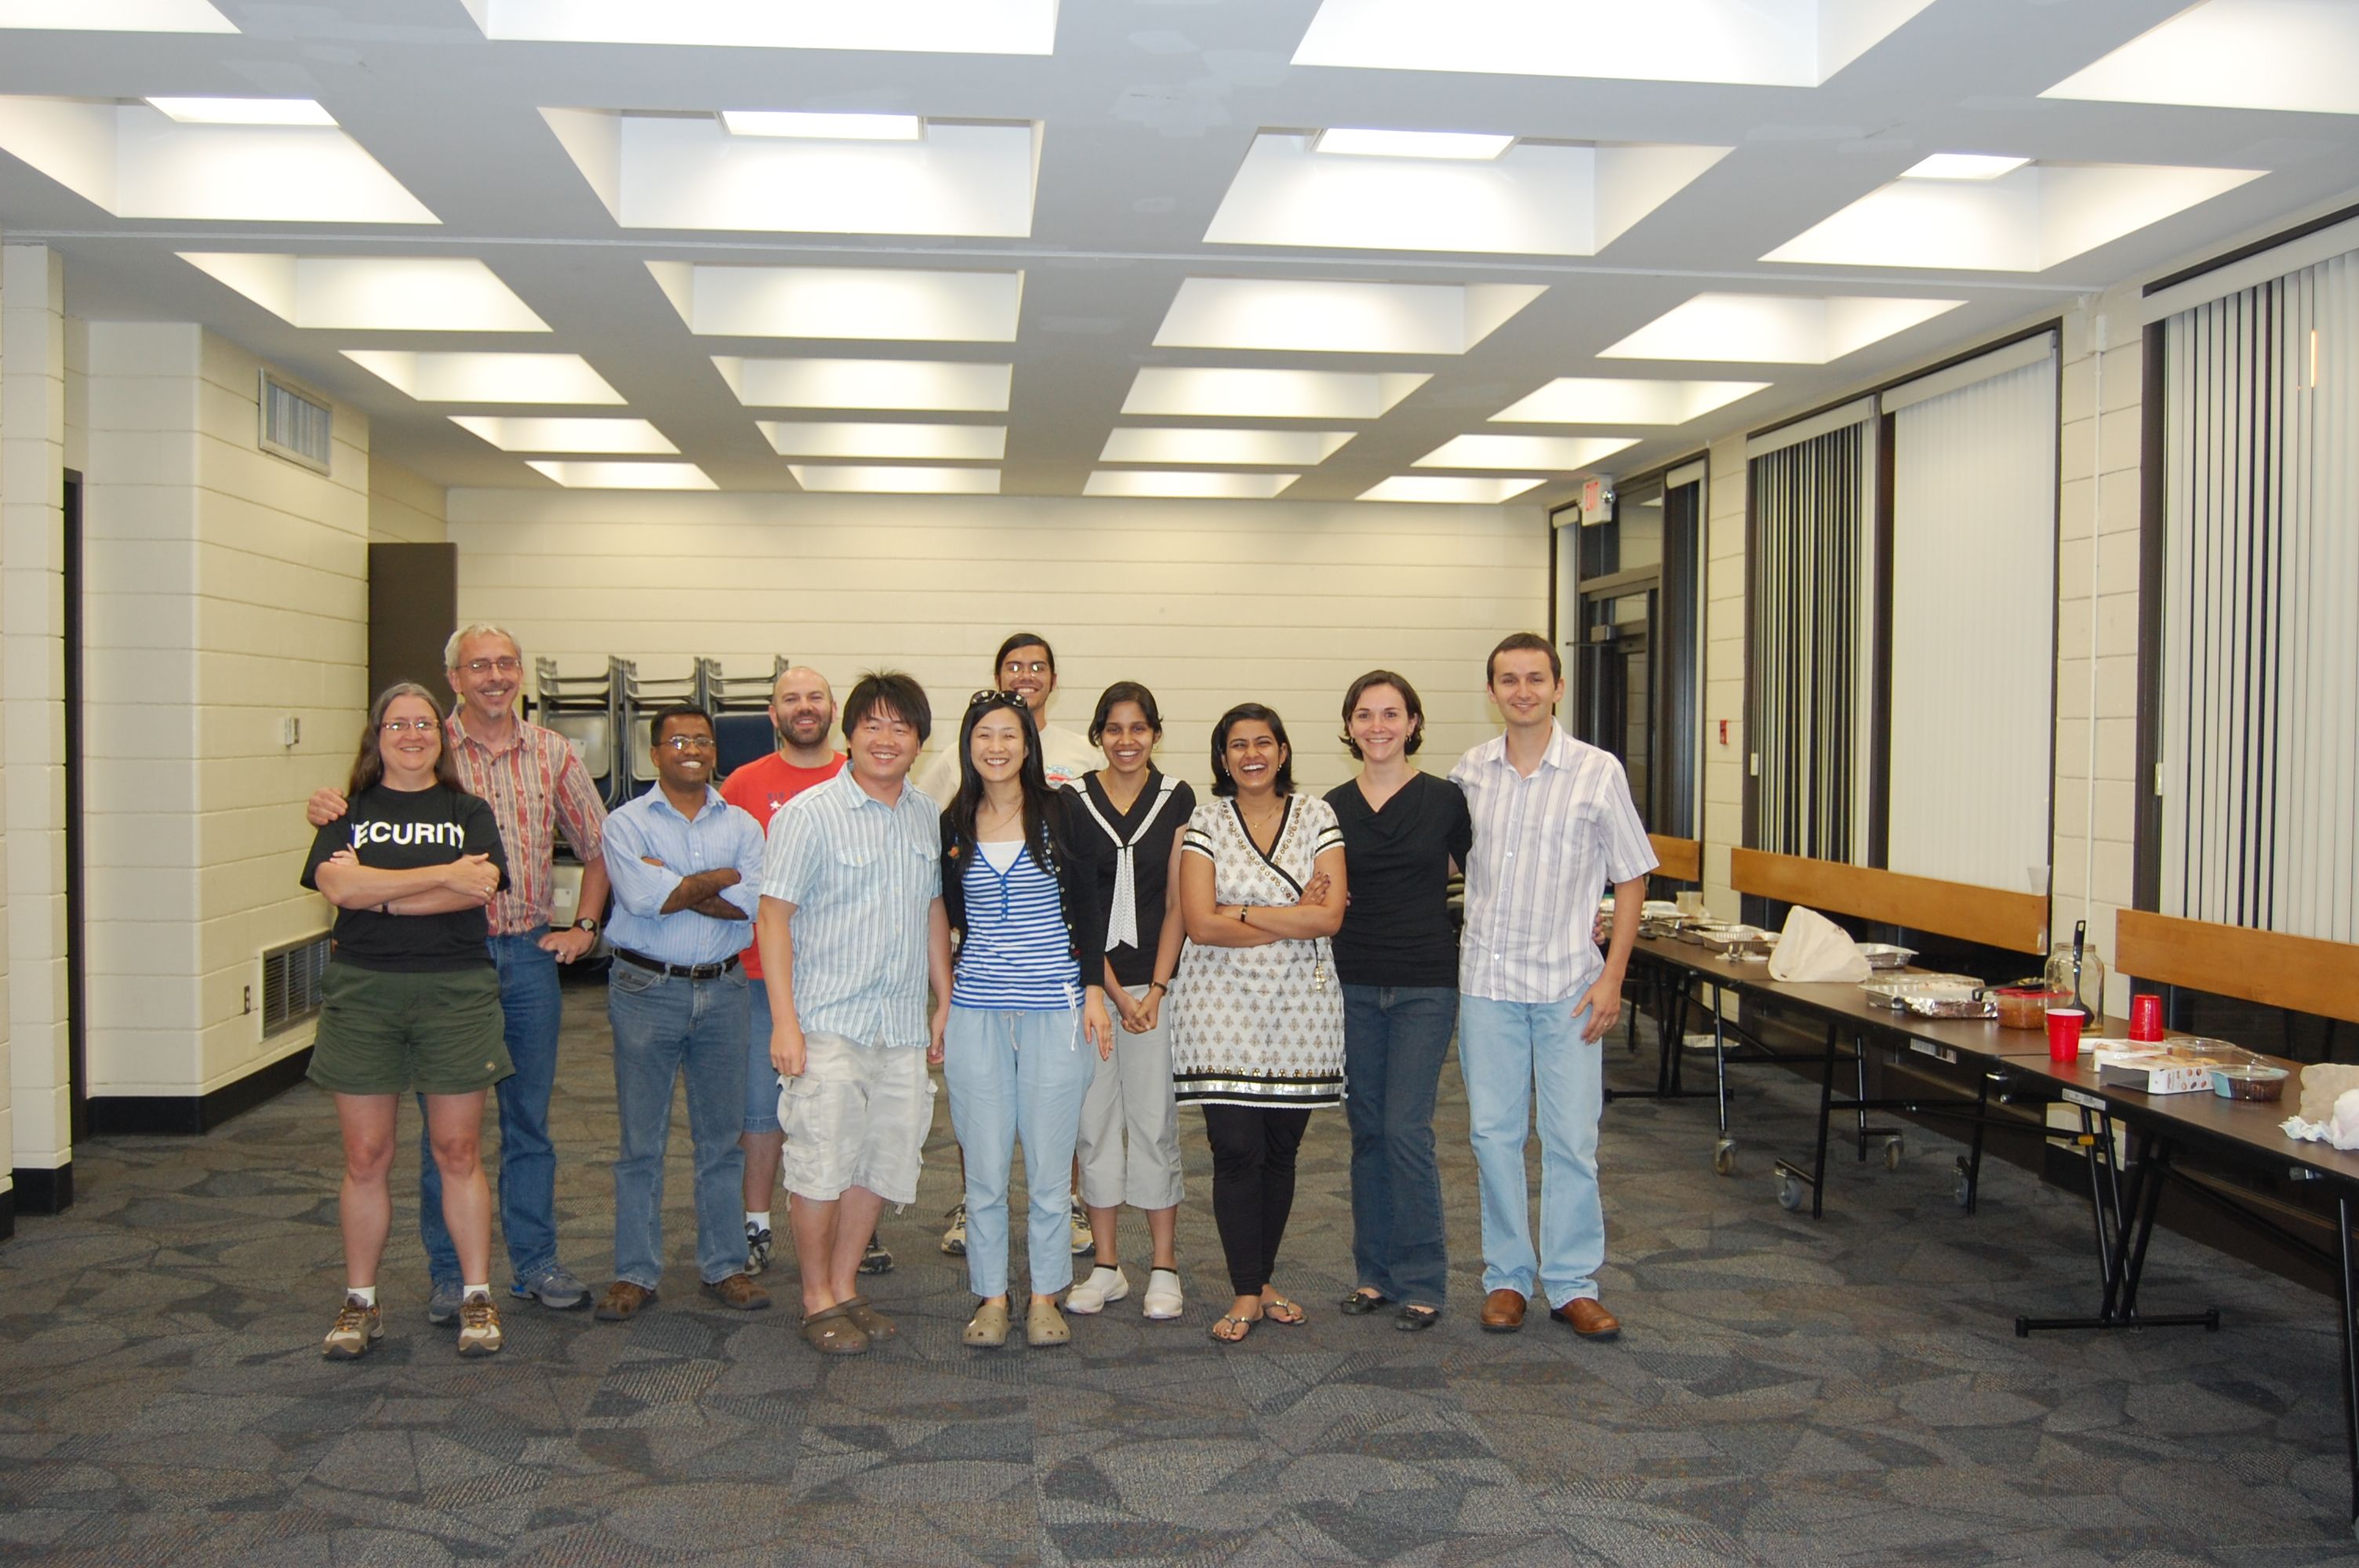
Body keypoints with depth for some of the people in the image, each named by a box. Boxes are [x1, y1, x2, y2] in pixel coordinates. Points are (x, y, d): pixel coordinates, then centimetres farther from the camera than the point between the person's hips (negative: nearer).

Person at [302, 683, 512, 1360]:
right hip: (361, 993, 1)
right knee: (365, 1157, 5)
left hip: (454, 992, 0)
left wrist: (379, 894, -11)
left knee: (457, 1152, 4)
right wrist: (443, 874, -13)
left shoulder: (467, 811, 9)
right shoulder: (347, 812, 9)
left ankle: (477, 1297, 14)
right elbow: (337, 885, -11)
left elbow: (480, 888, -9)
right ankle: (360, 1303, 18)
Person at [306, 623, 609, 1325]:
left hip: (529, 954, 2)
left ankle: (536, 1264, 21)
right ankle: (449, 1274, 16)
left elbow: (596, 845, 16)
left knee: (529, 1117, 11)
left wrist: (585, 926, 8)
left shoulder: (552, 755, 7)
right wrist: (325, 811, -23)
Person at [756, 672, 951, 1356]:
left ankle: (846, 1287, 25)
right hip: (829, 1022, -5)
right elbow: (774, 916, -9)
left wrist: (945, 1000, 17)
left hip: (902, 1026, 5)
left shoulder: (927, 816, 10)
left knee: (883, 1160, 10)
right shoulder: (810, 813, -7)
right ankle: (818, 1300, 15)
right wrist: (784, 1019, -14)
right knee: (823, 1163, -1)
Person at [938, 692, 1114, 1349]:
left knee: (1050, 1164, 3)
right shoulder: (951, 825, 7)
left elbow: (1086, 907, 2)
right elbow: (948, 921, 13)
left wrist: (1093, 988, -5)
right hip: (976, 1011, 2)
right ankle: (990, 1294, 17)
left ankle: (1045, 1295, 17)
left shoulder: (1060, 811, 0)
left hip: (1054, 1008, -2)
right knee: (984, 1164, 4)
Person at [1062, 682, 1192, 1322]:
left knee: (1154, 1118, 2)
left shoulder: (1176, 798, 2)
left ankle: (1164, 1268, 13)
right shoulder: (1072, 802, 1)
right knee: (1093, 1118, 5)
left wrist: (1155, 989, -6)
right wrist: (1113, 992, -8)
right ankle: (1106, 1267, 16)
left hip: (1155, 980, -1)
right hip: (1088, 980, 1)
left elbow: (1178, 902, 1)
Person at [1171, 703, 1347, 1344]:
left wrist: (1240, 913, -11)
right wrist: (1295, 918, -9)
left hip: (1301, 1007, 2)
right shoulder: (1205, 822, 1)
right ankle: (1247, 1294, 7)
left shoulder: (1317, 816, 4)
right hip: (1224, 1006, -2)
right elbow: (1200, 924, -10)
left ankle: (1262, 1278, 23)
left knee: (1281, 1148, 8)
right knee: (1236, 1150, -4)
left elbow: (1330, 916, -7)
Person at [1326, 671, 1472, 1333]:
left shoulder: (1444, 800, -3)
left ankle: (1421, 1280, 7)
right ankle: (1374, 1271, 21)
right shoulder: (1333, 807, 5)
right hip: (1354, 985, 3)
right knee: (1367, 1131, 9)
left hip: (1425, 986, -3)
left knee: (1407, 1130, -6)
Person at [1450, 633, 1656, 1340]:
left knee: (1571, 1138, 2)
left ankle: (1572, 1283, 14)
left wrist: (1611, 977, -6)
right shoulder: (1469, 771, 4)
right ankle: (1507, 1276, 19)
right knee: (1493, 1133, 7)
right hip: (1486, 980, 2)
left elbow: (1631, 878, 0)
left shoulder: (1598, 771, -4)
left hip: (1568, 984, -2)